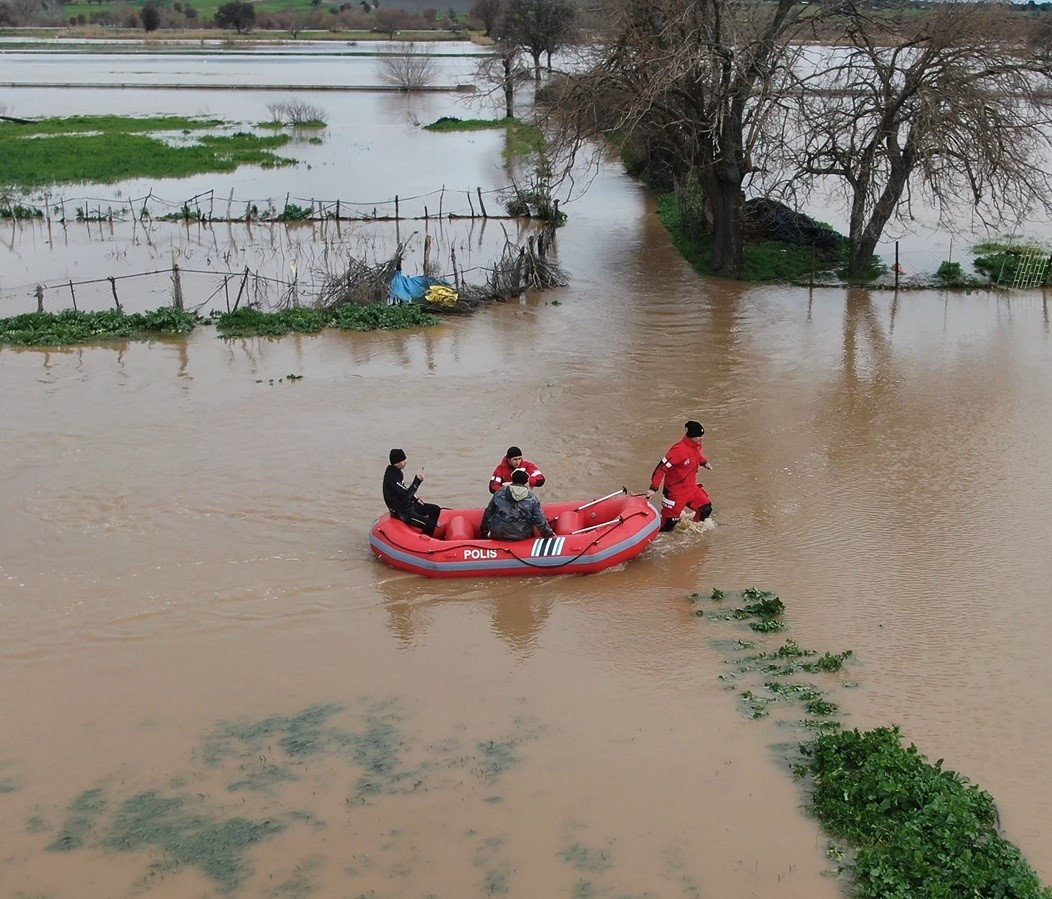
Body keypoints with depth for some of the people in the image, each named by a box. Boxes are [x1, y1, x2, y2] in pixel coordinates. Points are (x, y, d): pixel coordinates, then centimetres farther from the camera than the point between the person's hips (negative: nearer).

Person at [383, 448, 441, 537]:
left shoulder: (396, 472, 6)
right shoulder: (392, 477, -25)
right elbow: (406, 495, -30)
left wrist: (415, 499, 11)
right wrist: (417, 480, -27)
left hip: (407, 505, 10)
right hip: (402, 512, -10)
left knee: (436, 509, 10)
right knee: (429, 524, -21)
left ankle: (429, 537, 14)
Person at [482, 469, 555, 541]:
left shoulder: (499, 493, -2)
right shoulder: (532, 499, -8)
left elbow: (488, 513, 7)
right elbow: (541, 522, -5)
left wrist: (485, 532, 19)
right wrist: (549, 534, 13)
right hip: (521, 537, -1)